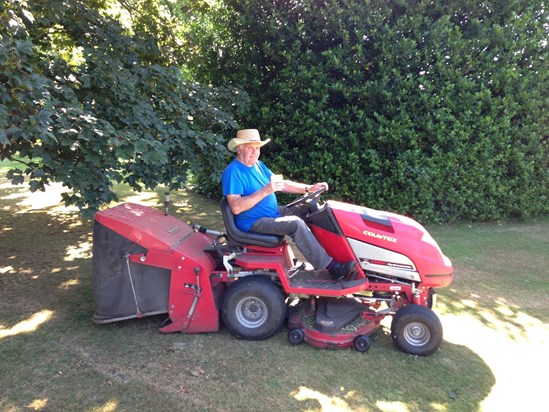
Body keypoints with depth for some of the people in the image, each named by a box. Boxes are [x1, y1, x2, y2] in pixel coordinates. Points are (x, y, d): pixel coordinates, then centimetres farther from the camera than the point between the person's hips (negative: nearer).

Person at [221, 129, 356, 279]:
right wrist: (265, 191, -31)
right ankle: (330, 266, -19)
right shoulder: (233, 171, -16)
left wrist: (309, 188, -1)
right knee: (296, 223, -27)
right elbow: (236, 207, -27)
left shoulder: (258, 165, 11)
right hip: (253, 223, -9)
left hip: (273, 213, 9)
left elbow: (281, 184, 12)